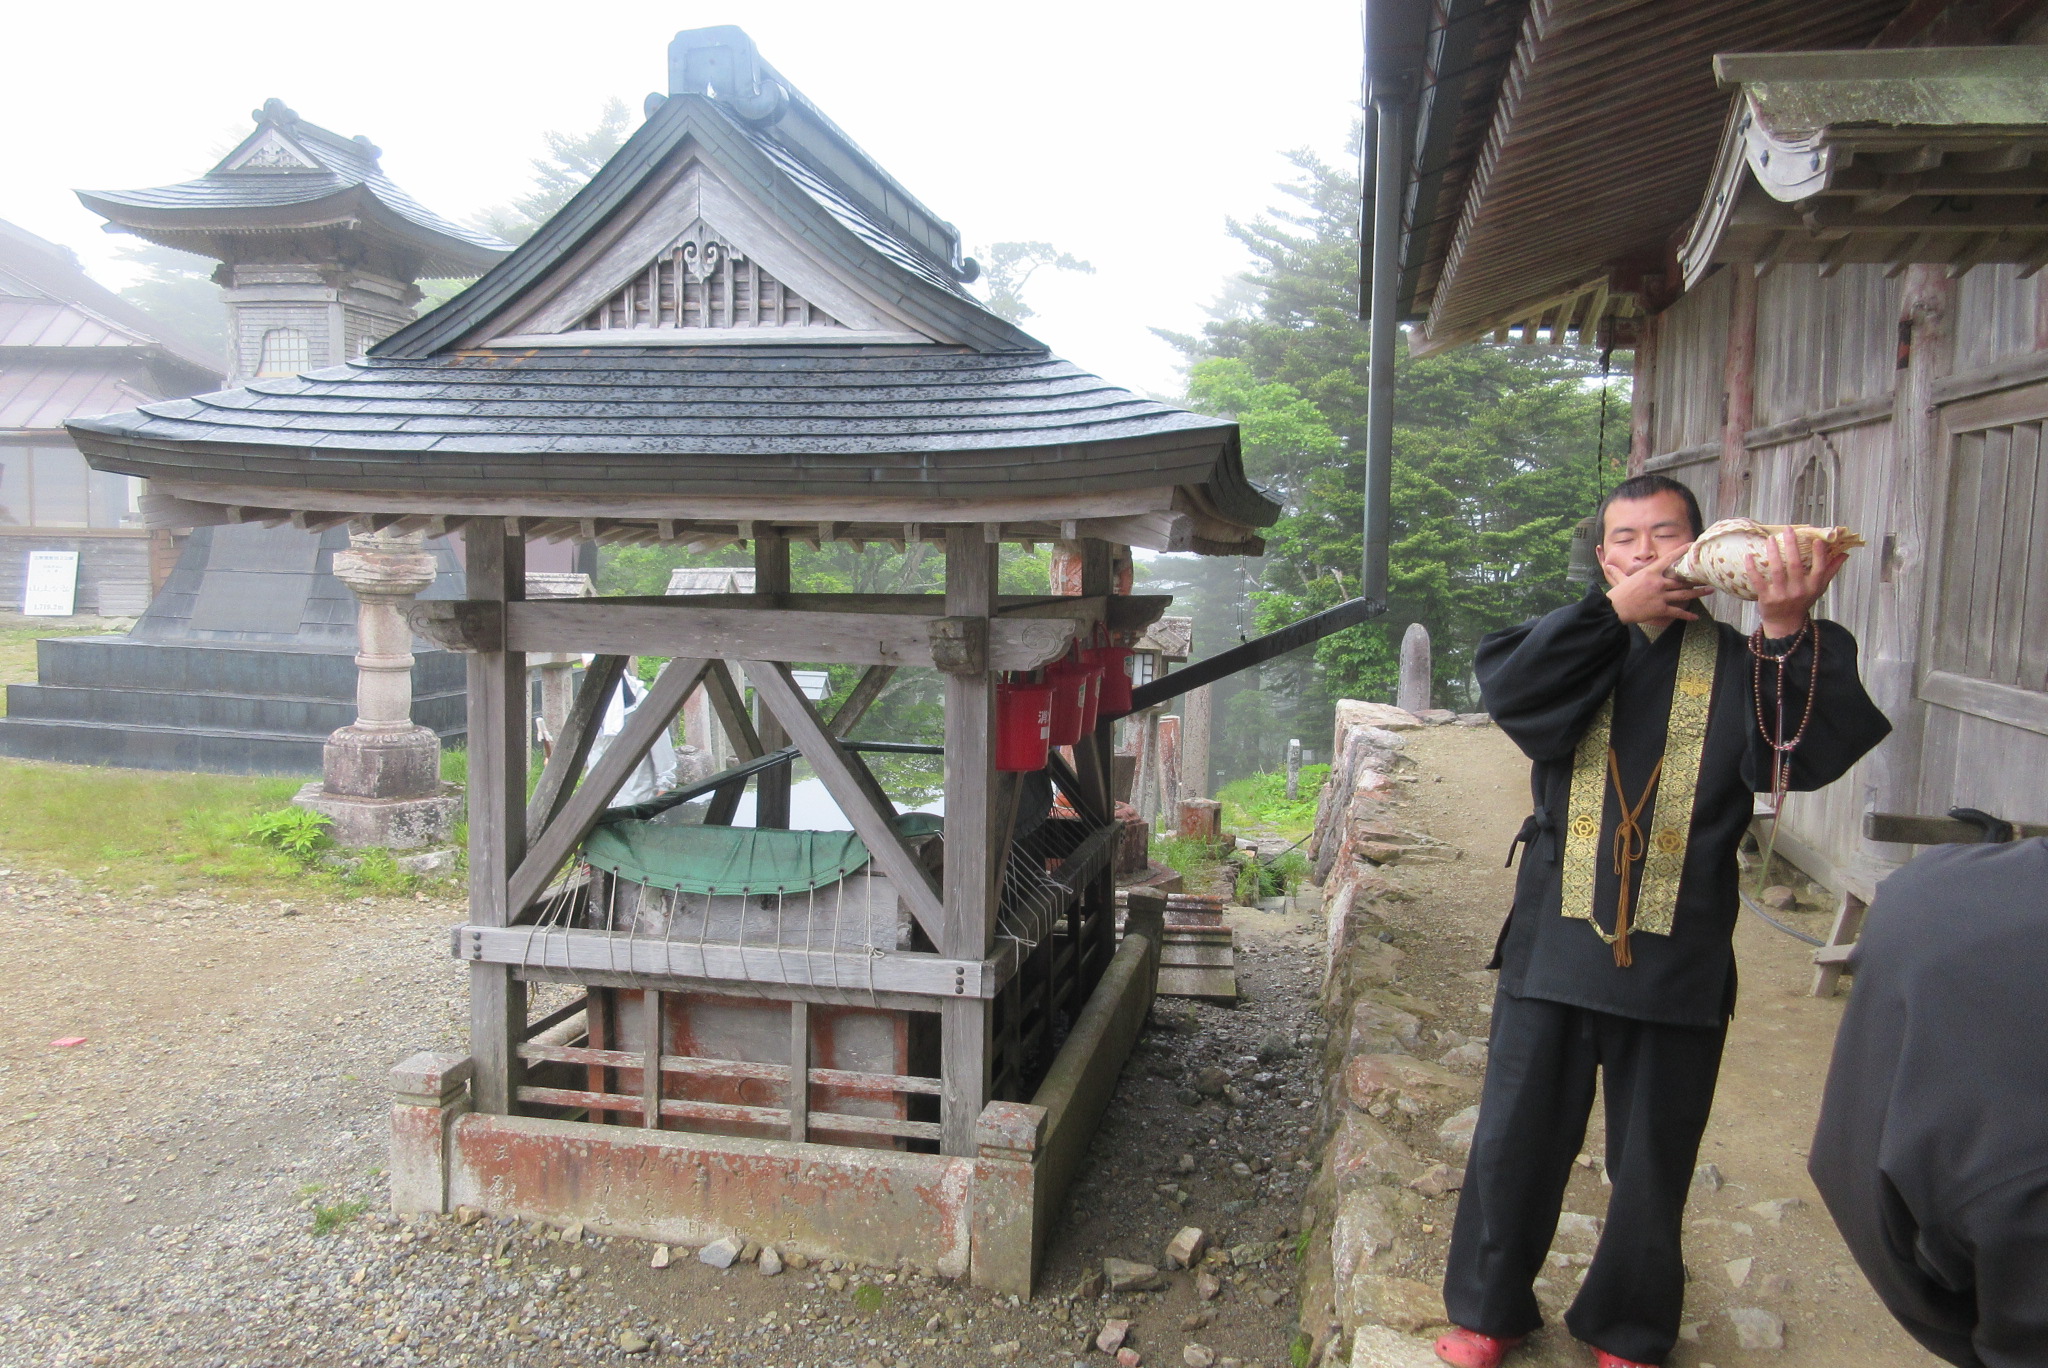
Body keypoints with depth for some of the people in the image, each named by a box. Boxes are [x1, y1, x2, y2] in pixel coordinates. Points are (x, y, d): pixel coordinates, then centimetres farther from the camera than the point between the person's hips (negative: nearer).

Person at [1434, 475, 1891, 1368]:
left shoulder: (1739, 666, 0)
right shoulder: (1573, 645, 4)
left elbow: (1805, 756, -16)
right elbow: (1508, 692, -16)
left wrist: (1788, 634, -28)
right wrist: (1615, 613, -19)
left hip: (1678, 960, 0)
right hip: (1554, 946, 1)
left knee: (1653, 1159, 14)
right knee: (1515, 1140, 11)